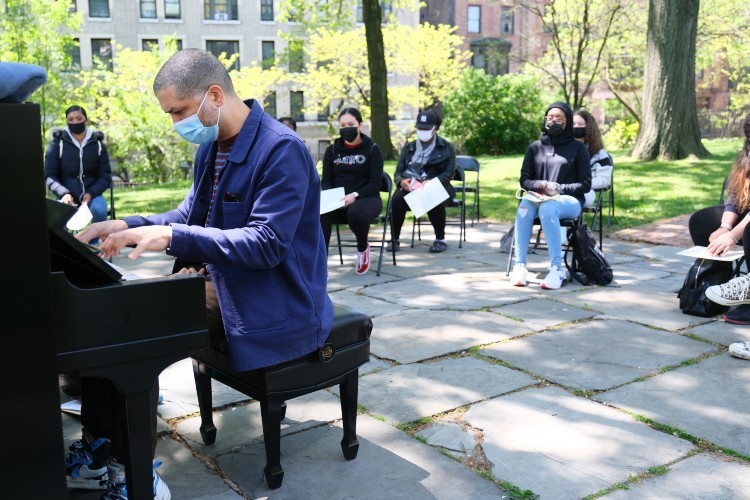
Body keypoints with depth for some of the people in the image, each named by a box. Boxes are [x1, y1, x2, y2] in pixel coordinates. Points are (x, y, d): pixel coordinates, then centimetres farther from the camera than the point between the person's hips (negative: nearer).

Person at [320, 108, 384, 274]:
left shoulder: (372, 149, 2)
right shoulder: (332, 150, 12)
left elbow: (375, 183, -6)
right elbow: (326, 181, 10)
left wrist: (355, 195, -24)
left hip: (366, 198, -2)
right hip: (338, 200, 3)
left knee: (356, 212, -39)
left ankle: (362, 248, -6)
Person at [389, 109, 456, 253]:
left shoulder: (447, 147, 8)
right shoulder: (409, 148, 16)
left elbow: (449, 173, -4)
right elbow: (398, 172, 10)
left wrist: (432, 182, -24)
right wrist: (402, 181, -16)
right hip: (411, 186, 2)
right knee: (397, 199, -32)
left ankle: (440, 240, -17)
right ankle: (395, 239, -17)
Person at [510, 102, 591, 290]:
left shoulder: (578, 148, 8)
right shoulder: (535, 147, 15)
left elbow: (585, 184, 3)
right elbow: (524, 180, 12)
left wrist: (560, 189, -13)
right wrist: (542, 185, -9)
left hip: (569, 201, -2)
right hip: (538, 198, 2)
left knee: (547, 208, -38)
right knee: (524, 206, -35)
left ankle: (557, 269, -40)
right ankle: (519, 266, -38)